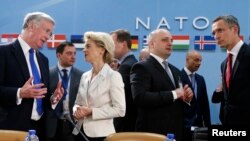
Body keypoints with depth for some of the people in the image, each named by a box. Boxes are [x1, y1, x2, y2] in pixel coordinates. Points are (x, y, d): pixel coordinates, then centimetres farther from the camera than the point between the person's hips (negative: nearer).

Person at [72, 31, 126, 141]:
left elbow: (120, 110, -13)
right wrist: (77, 111, -6)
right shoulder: (85, 76, 10)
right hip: (81, 132, 6)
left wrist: (91, 111, -17)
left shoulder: (113, 76, -8)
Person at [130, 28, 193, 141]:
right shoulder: (142, 68, -8)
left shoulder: (175, 70, 18)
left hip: (176, 131, 8)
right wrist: (173, 94, -20)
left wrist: (186, 98, -1)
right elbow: (139, 97, -24)